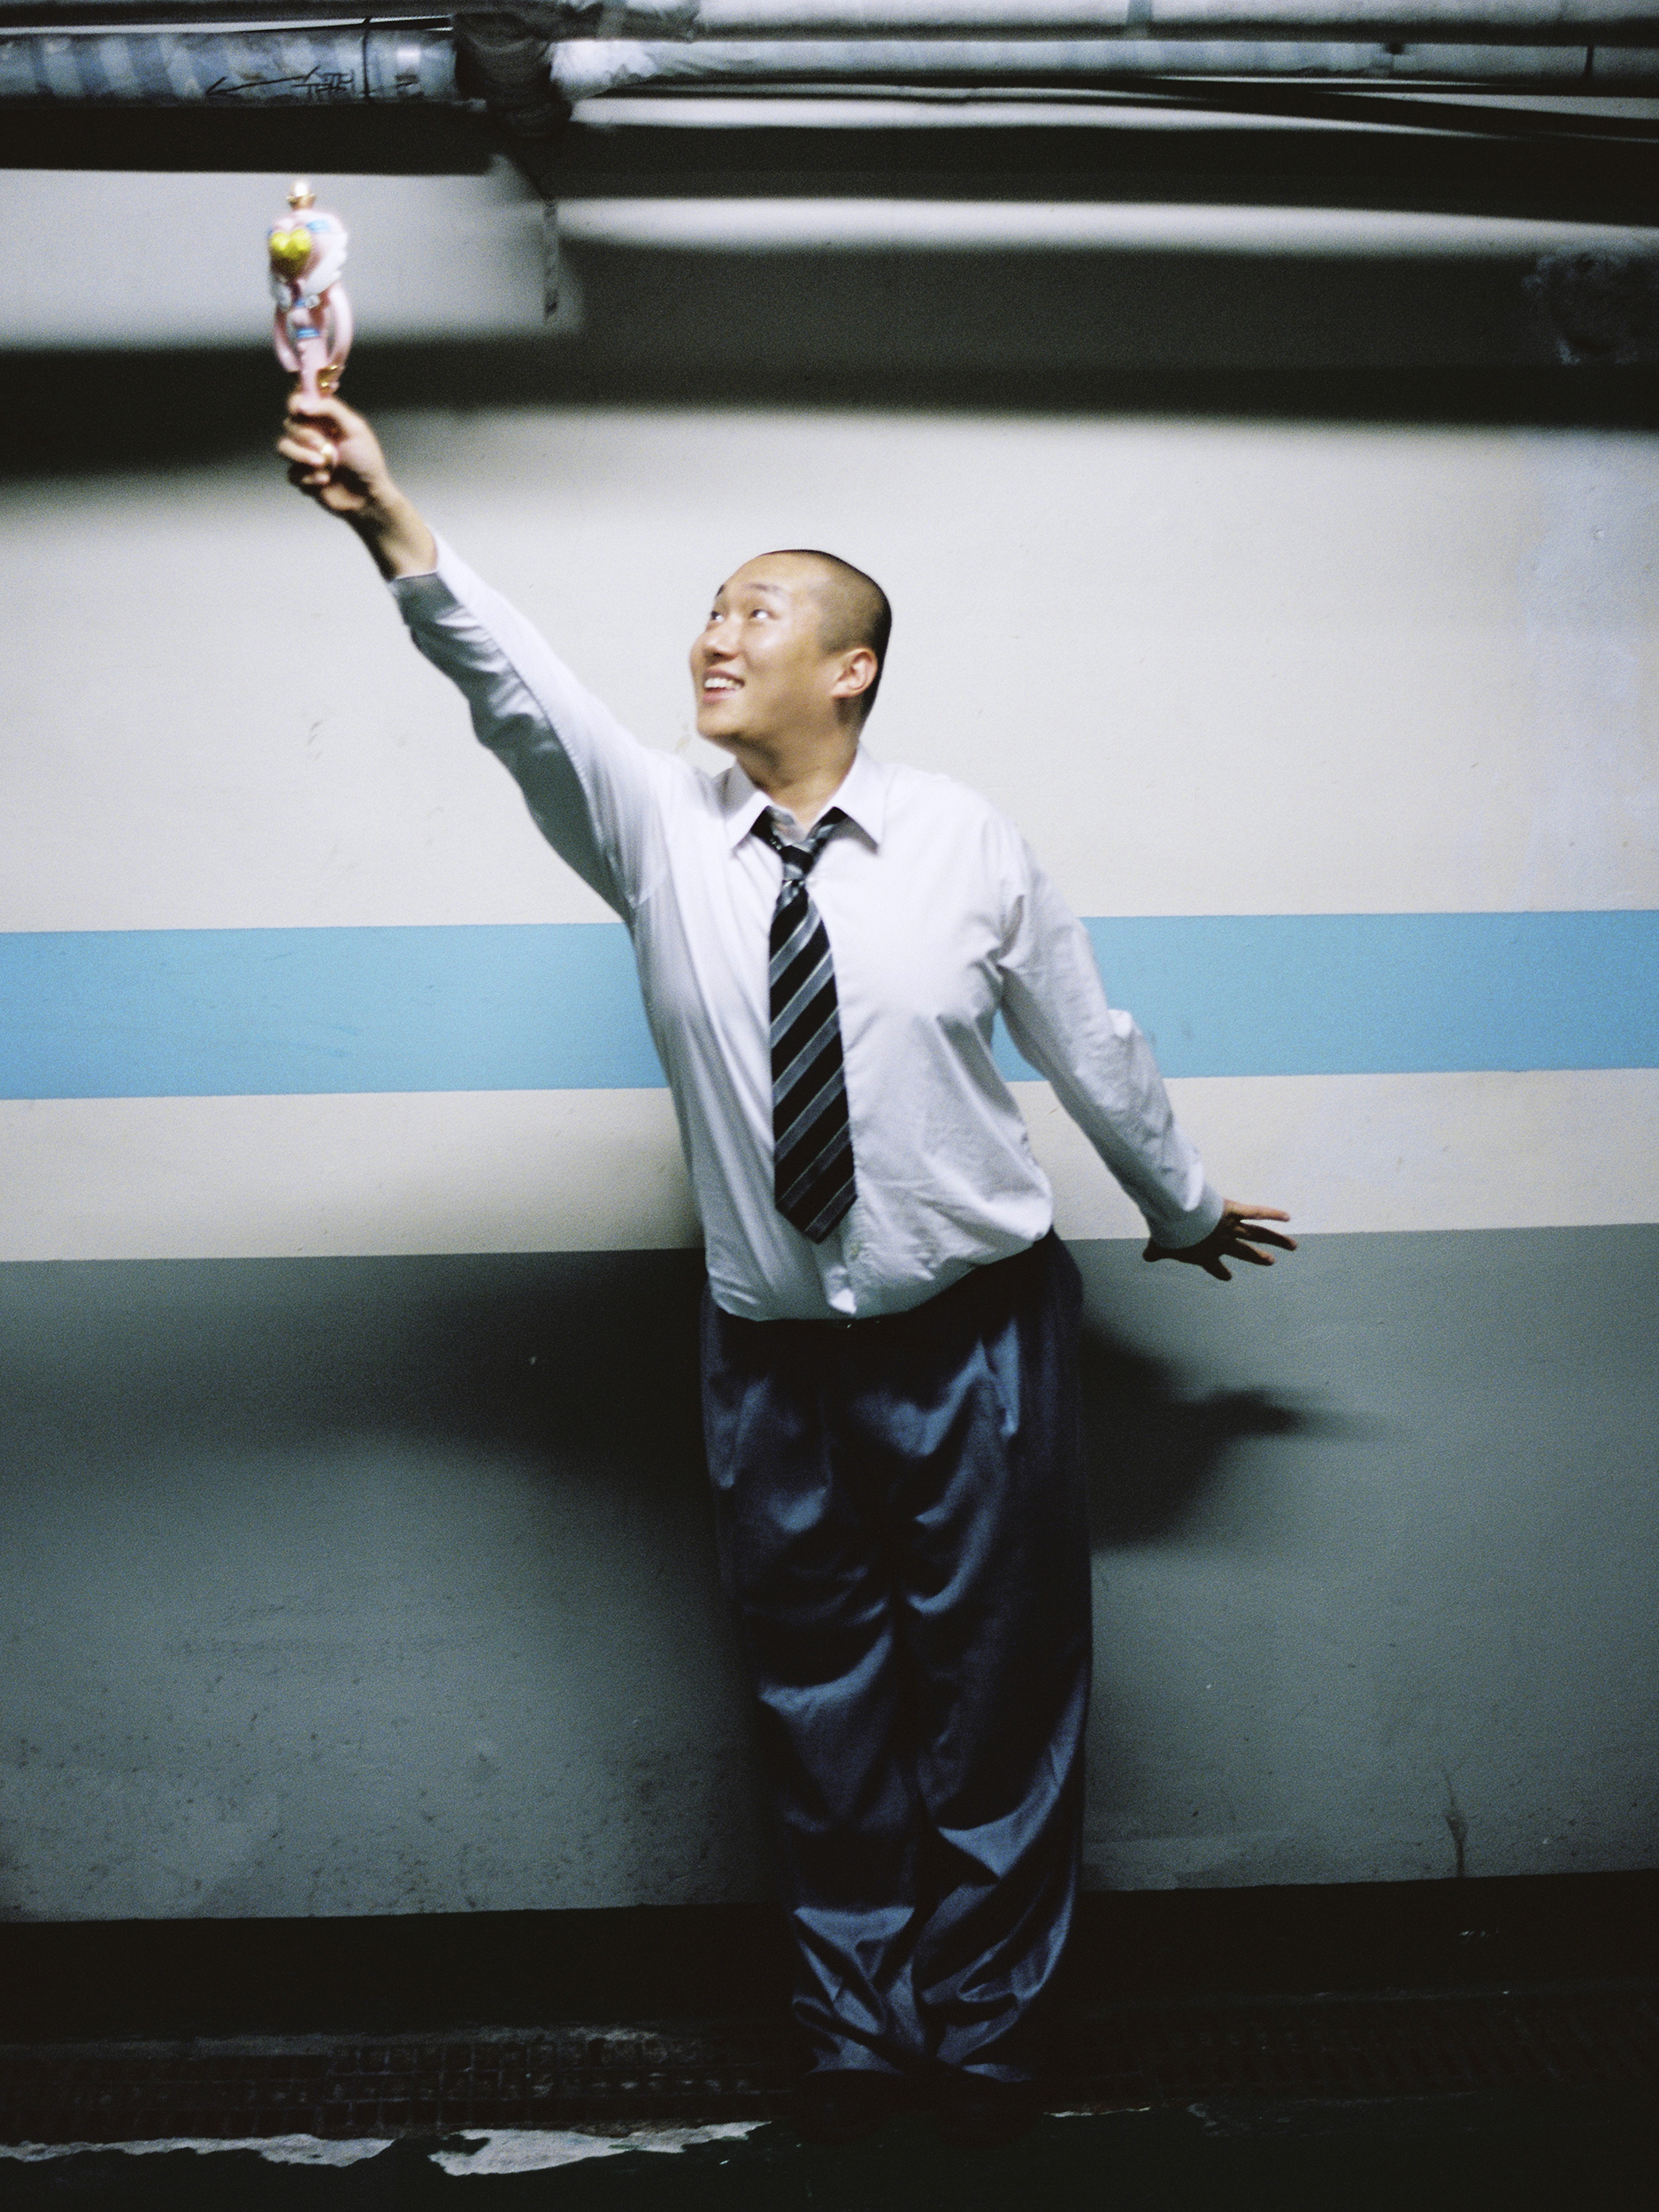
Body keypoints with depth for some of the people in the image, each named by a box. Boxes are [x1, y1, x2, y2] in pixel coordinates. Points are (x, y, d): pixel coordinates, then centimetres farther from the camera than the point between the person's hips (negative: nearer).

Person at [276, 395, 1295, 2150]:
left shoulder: (966, 839, -4)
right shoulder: (656, 832, -2)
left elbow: (1085, 1043, 6)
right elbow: (517, 696, -20)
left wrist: (1183, 1207, 18)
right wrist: (396, 533, -37)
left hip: (978, 1338, -1)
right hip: (775, 1359, 2)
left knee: (994, 1703, 10)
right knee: (820, 1716, 13)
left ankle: (981, 2025, 31)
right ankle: (857, 2027, 34)